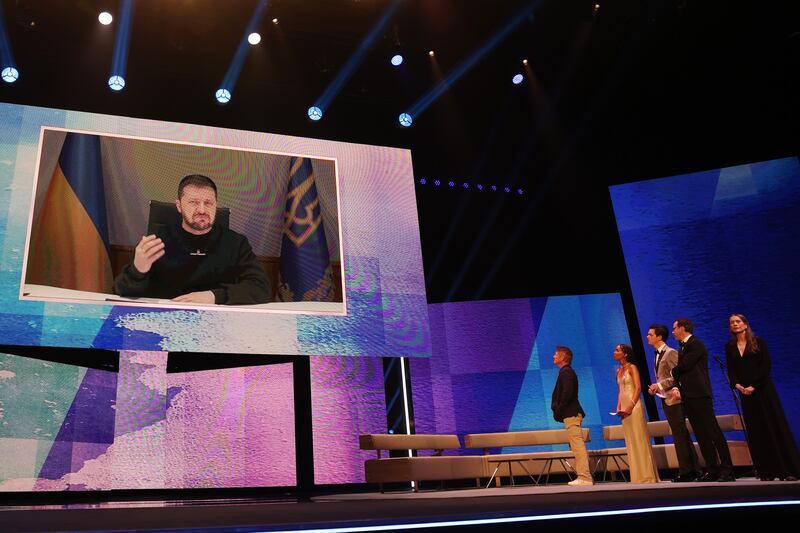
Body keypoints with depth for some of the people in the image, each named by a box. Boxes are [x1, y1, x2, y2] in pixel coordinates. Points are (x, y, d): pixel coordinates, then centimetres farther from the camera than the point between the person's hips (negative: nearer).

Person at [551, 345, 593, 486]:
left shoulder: (566, 372, -12)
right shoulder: (566, 371, 18)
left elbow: (567, 393, -22)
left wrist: (558, 410, -15)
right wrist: (558, 410, 11)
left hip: (571, 414, -11)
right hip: (571, 414, 11)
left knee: (578, 446, -10)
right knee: (577, 447, 11)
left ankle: (585, 477, -9)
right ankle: (583, 476, 15)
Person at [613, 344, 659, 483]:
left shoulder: (632, 367, -5)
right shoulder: (619, 371, 16)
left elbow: (638, 388, -13)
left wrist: (631, 406, -21)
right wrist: (618, 407, 6)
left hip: (633, 406, -8)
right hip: (624, 408, 8)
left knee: (639, 440, -6)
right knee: (631, 442, 8)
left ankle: (647, 475, -1)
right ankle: (638, 476, 13)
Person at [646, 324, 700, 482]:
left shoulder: (671, 353, -12)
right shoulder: (658, 354, 15)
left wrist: (660, 385, -18)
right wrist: (656, 387, 4)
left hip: (674, 399, -9)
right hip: (666, 399, 9)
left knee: (680, 435, -5)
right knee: (682, 435, 13)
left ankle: (686, 471, 1)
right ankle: (693, 469, 19)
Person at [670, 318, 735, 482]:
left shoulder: (696, 344, -8)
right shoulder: (683, 347, 20)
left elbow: (684, 366, -16)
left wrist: (673, 371, 4)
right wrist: (678, 387, 0)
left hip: (699, 394, -9)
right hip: (688, 396, 9)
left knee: (713, 432, -8)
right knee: (701, 435, 8)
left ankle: (727, 470, -6)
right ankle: (712, 470, 11)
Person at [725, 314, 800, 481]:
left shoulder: (758, 342, 2)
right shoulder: (730, 347, 11)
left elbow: (765, 365, -6)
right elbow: (731, 370, 6)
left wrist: (754, 386, -15)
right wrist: (737, 385, -12)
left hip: (762, 389, -3)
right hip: (745, 392, 3)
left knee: (775, 426, -4)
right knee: (756, 431, 1)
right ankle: (767, 472, 2)